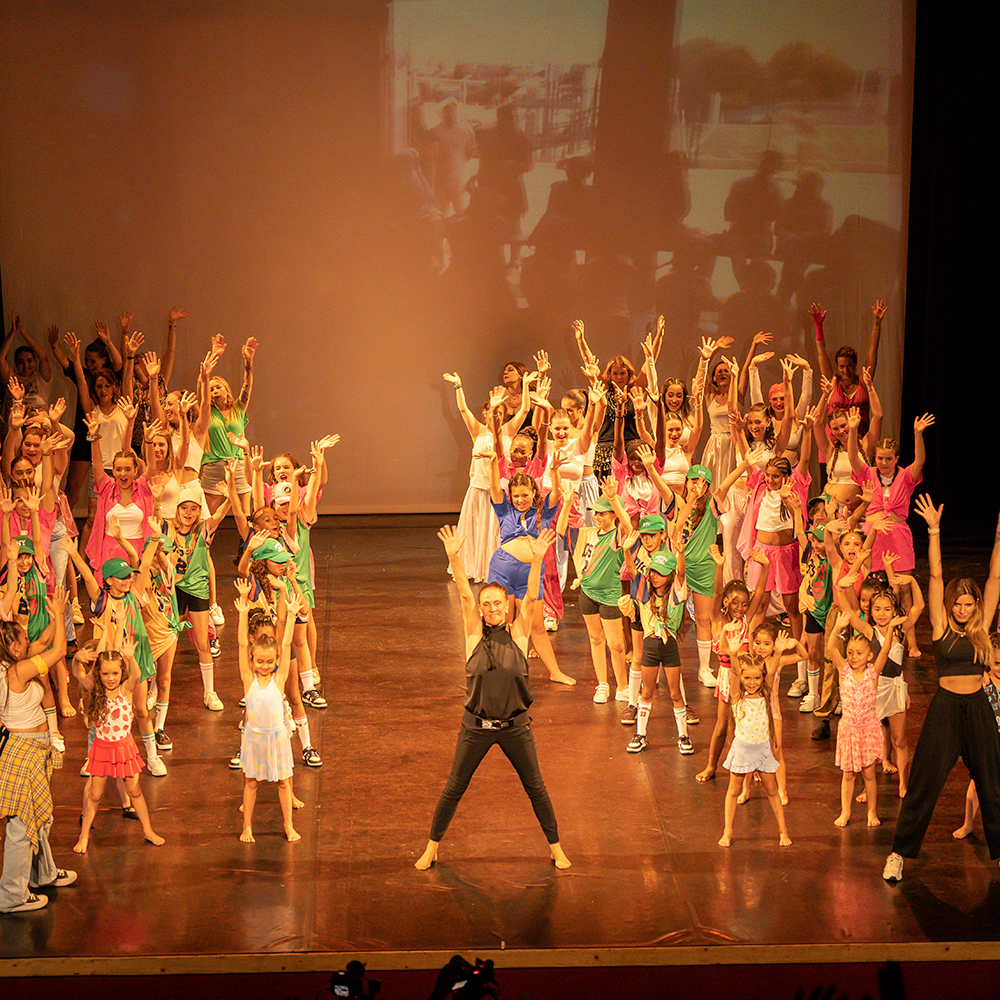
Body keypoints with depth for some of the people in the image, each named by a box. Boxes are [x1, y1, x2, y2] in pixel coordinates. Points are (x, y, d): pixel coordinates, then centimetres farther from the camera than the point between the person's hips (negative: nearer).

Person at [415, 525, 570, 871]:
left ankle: (556, 848, 24)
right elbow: (465, 595, -13)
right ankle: (431, 848, 22)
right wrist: (454, 557, -25)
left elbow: (531, 598, -12)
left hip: (515, 725, 0)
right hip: (476, 726, 0)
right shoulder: (475, 634, -2)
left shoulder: (517, 634, -2)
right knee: (454, 789, 8)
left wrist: (537, 560, -26)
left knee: (536, 788, 9)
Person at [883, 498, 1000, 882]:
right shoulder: (942, 628, -2)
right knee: (924, 782, 0)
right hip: (946, 707, -2)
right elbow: (935, 577, -6)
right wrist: (934, 532, -11)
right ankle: (900, 852, 7)